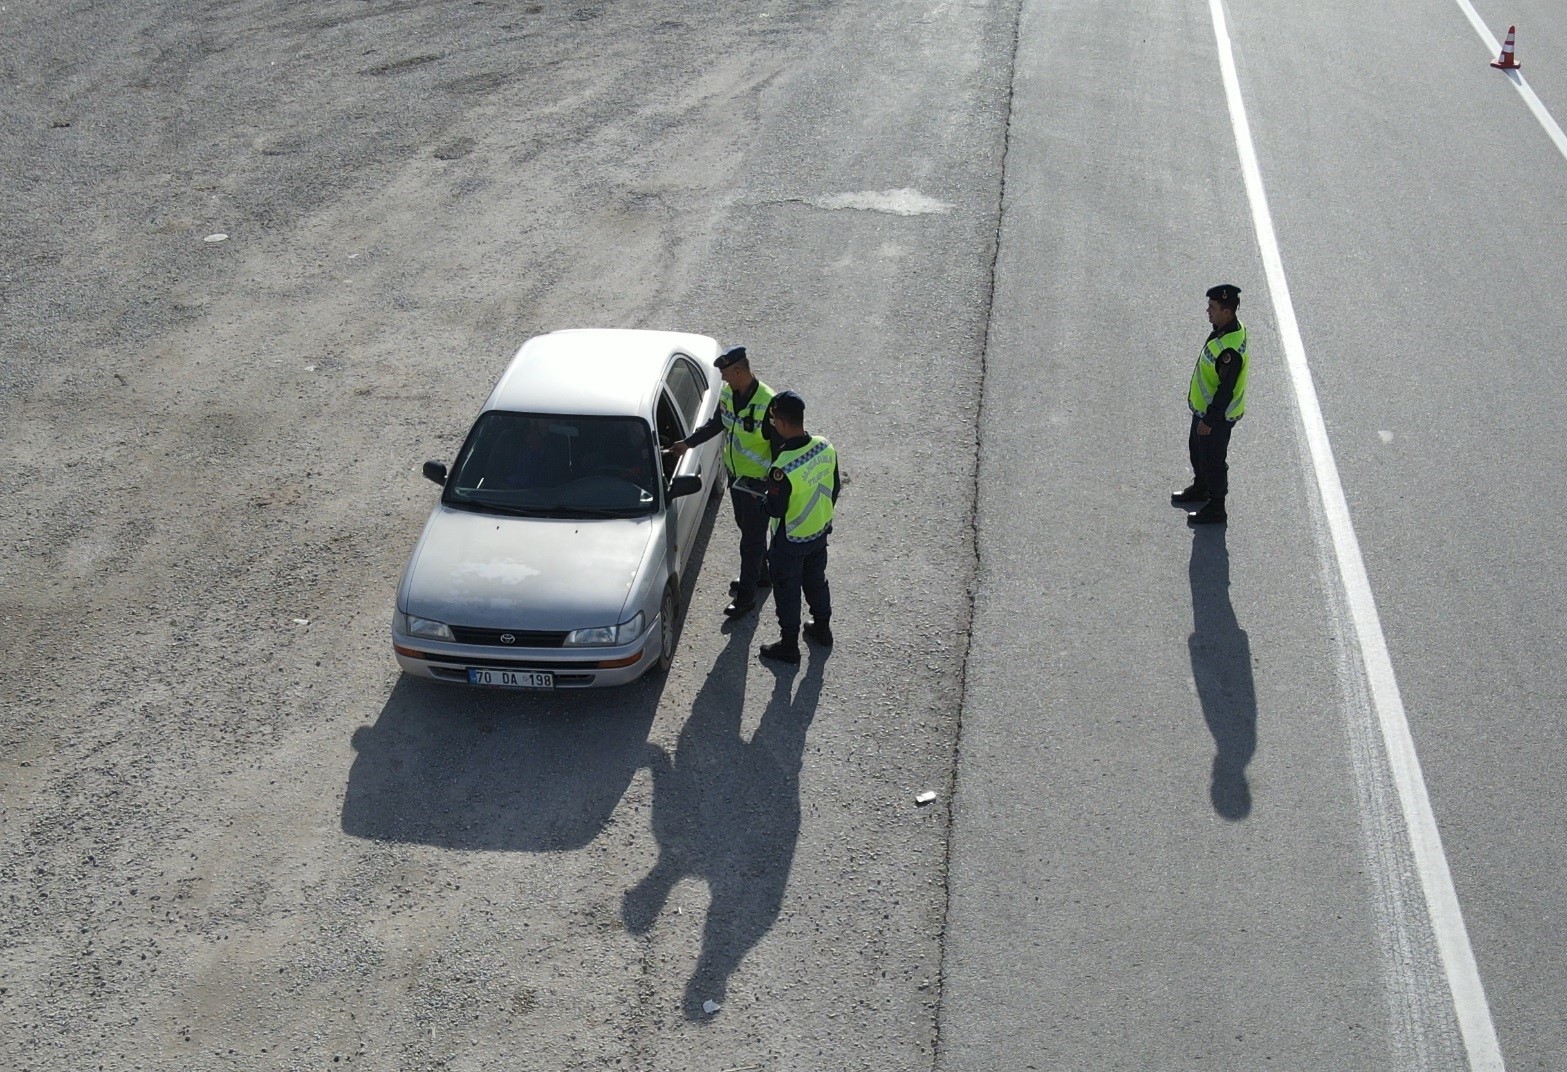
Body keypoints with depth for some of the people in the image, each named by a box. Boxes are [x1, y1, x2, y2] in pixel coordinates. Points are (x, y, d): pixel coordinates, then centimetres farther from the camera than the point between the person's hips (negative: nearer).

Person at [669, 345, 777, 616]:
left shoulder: (768, 404, -28)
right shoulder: (727, 393, -6)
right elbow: (716, 424, 14)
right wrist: (687, 443, 11)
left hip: (758, 482, -8)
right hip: (735, 475, 8)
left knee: (752, 538, 5)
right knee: (746, 528, 24)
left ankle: (746, 596, 18)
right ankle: (760, 575, 45)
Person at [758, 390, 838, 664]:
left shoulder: (783, 469, -35)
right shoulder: (825, 447, -14)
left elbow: (775, 510, -23)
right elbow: (834, 489, 0)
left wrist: (764, 495, -2)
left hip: (790, 541, -6)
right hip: (820, 532, 6)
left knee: (787, 592, 15)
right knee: (816, 580, 28)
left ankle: (789, 646, 31)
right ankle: (822, 628, 47)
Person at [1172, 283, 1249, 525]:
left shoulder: (1230, 347, -34)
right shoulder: (1224, 330, -2)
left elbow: (1226, 389, -30)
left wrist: (1209, 420, -23)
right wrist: (1197, 400, 23)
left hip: (1217, 415, -10)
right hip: (1204, 407, 10)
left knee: (1213, 460, 6)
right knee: (1197, 450, 27)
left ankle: (1216, 509, 22)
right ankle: (1200, 489, 50)